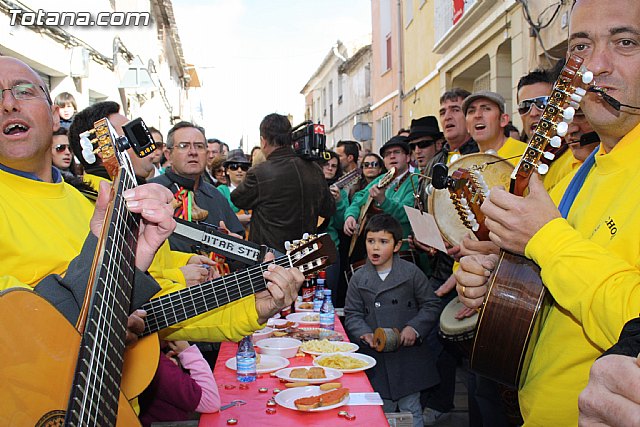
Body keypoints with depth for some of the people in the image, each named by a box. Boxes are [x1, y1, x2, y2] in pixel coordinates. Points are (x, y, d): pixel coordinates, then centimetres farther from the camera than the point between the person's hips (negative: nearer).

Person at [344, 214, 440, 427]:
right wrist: (365, 334, -14)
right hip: (376, 359, 1)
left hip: (409, 354, -1)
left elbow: (431, 306, 2)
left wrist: (415, 327, -13)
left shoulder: (411, 272, -3)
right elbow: (352, 315, 4)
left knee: (410, 409, 10)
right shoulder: (359, 278, 2)